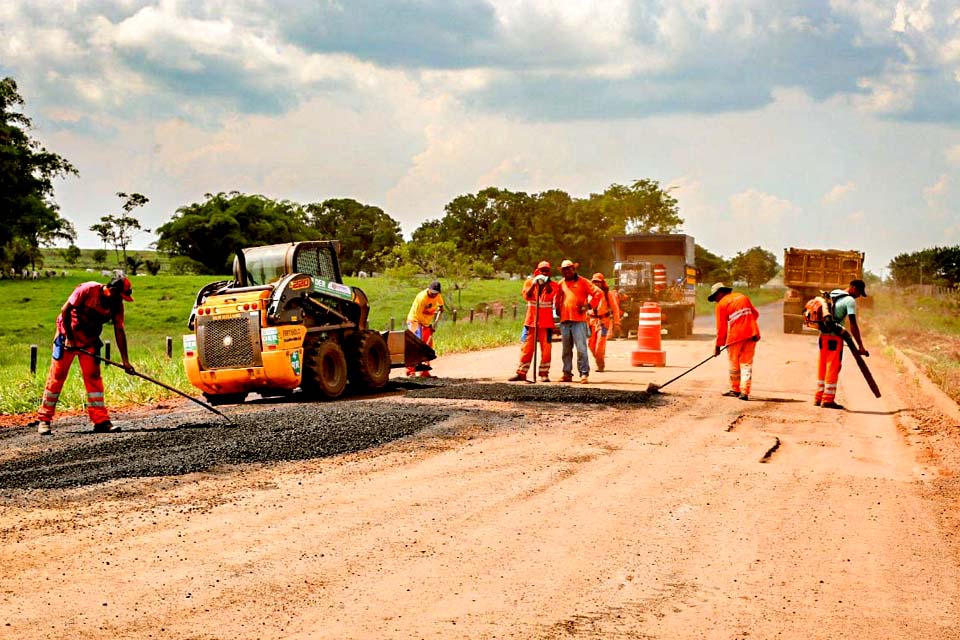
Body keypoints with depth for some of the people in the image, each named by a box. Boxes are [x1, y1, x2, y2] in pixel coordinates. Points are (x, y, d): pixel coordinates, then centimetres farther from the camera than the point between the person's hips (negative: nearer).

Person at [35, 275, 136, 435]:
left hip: (90, 341, 5)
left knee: (94, 377, -2)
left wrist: (125, 360, -9)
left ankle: (101, 421, -1)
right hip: (68, 335, -5)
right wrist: (69, 338, -17)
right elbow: (65, 310, -19)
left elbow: (119, 331, -5)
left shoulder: (116, 304, -6)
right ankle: (44, 420, 4)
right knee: (56, 376, -3)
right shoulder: (88, 290, -22)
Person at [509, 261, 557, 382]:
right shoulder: (530, 282, 7)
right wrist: (534, 284, -23)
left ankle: (544, 374, 4)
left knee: (546, 348, -1)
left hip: (546, 321, 0)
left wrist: (546, 283, -33)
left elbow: (550, 294, -17)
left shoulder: (552, 285, 5)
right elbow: (527, 296, -10)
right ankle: (521, 373, 4)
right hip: (531, 320, 1)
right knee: (527, 347, 1)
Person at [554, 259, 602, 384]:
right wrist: (557, 309, 16)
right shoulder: (561, 284, 15)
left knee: (581, 348, -11)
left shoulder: (582, 282, 2)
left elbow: (598, 293, -2)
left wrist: (588, 305, -7)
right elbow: (557, 298, 32)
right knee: (566, 349, 7)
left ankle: (584, 374, -10)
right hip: (564, 320, 5)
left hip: (579, 320, -5)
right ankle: (567, 373, 13)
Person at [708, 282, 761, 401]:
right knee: (746, 363, 5)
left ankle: (735, 390, 20)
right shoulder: (743, 297, 15)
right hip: (751, 334, 5)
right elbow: (755, 313, 17)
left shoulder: (721, 305, -1)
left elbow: (721, 328, -2)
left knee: (734, 365, 12)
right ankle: (744, 392, -2)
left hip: (736, 336, -4)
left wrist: (718, 346, 4)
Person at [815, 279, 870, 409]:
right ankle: (828, 399, 0)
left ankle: (819, 398, 18)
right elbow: (853, 325, -16)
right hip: (835, 338, -7)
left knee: (822, 368, 14)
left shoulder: (832, 294, 15)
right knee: (833, 368, -1)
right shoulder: (850, 301, -10)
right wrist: (860, 346, -15)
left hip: (823, 336, 7)